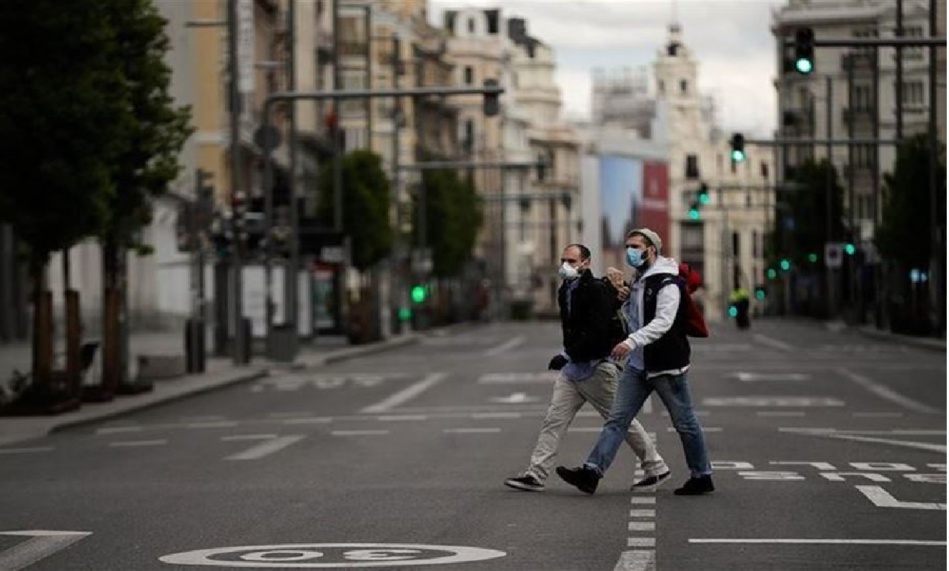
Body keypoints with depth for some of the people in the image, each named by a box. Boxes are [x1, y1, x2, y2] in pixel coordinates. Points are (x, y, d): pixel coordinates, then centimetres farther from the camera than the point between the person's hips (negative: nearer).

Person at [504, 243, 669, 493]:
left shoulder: (597, 290, -16)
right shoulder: (565, 291, 11)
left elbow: (598, 332, -25)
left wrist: (568, 354, -27)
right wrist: (569, 355, 10)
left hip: (597, 367, -8)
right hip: (573, 367, 8)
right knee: (553, 419, -1)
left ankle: (656, 468, 15)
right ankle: (536, 474, -3)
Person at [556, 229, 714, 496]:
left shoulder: (667, 283, -15)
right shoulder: (639, 281, 15)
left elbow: (663, 322, -28)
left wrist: (632, 342, -38)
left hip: (666, 364, -8)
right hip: (638, 364, 8)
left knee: (684, 422, 4)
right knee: (617, 418, -2)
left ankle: (702, 476, 17)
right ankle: (591, 472, -8)